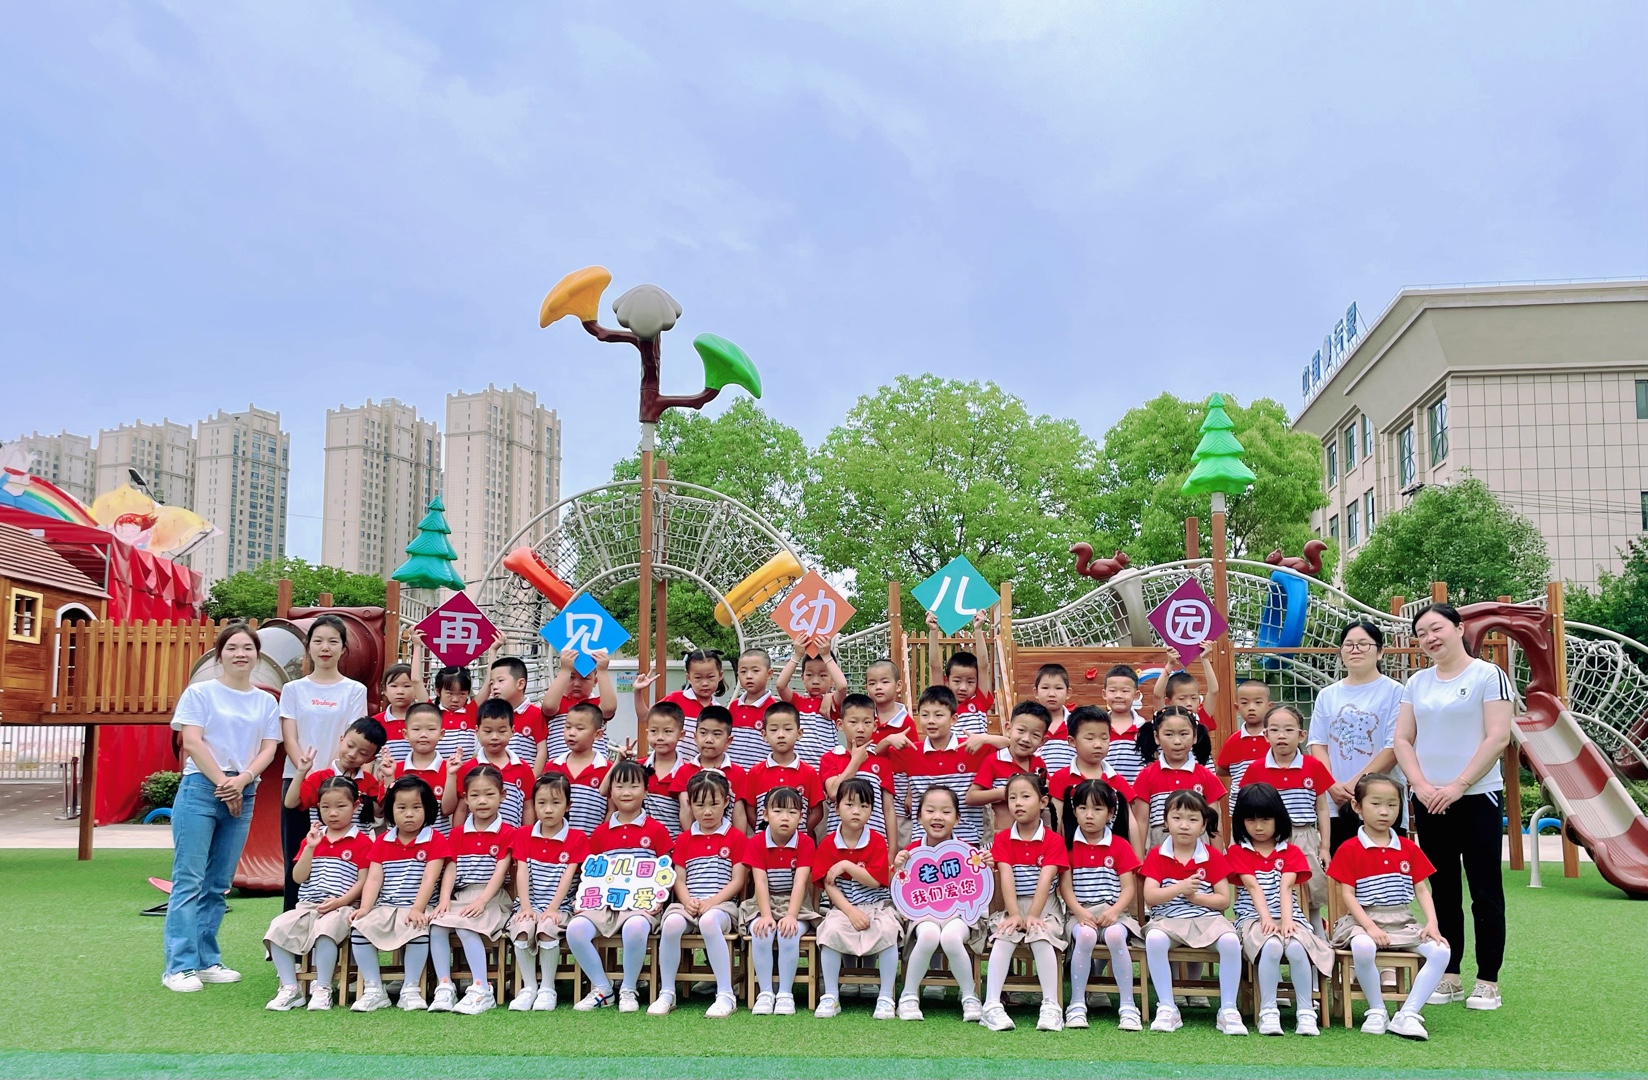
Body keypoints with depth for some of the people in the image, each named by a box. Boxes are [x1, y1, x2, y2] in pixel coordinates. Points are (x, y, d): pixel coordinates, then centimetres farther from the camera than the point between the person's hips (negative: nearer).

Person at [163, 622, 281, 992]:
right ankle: (179, 966, -5)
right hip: (201, 788, -4)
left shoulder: (266, 701, 13)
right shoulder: (200, 692, 2)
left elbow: (268, 748, 6)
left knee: (219, 884, 8)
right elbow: (192, 742, -7)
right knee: (189, 879, -7)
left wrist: (242, 780, -11)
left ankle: (207, 960, 14)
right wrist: (222, 783, -11)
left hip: (244, 793, 4)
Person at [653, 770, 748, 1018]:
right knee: (672, 923, -32)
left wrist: (710, 902, -13)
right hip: (688, 904, 3)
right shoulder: (684, 840, 16)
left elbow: (737, 881, 0)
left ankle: (726, 995, -31)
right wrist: (688, 901, -11)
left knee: (709, 921, -38)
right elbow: (679, 880, 10)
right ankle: (666, 993, -19)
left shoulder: (736, 838, 6)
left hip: (722, 905, -3)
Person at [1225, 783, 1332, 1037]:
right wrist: (1266, 918, -24)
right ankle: (1268, 1012, -26)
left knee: (1296, 947, -34)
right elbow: (1253, 887, -8)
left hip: (1289, 917, 2)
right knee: (1272, 945, -36)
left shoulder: (1291, 852, 12)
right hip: (1253, 918, -1)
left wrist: (1286, 919, -22)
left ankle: (1305, 1011, -19)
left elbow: (1285, 887, -5)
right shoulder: (1237, 852, 8)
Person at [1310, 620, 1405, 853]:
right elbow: (1317, 744, 8)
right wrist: (1333, 786, -8)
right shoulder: (1327, 696, 11)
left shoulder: (1394, 692, -1)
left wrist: (1356, 784, -13)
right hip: (1336, 805, 4)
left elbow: (1394, 747, -8)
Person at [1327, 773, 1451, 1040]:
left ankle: (1408, 1014, -17)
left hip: (1403, 922, 4)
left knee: (1441, 951, -22)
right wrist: (1370, 927, -19)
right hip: (1365, 920, -4)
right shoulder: (1349, 849, -1)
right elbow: (1348, 894, -6)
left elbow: (1422, 890, 10)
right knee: (1362, 947, -37)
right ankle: (1377, 1011, -13)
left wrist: (1432, 923, -7)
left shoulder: (1409, 848, 12)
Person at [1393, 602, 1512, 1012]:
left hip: (1477, 797, -5)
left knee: (1484, 891, 1)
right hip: (1429, 801, 5)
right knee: (1443, 891, 9)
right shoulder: (1417, 683, 10)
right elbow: (1403, 740, 8)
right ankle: (1449, 977, 16)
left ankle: (1488, 981, 8)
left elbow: (1498, 737, -12)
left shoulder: (1487, 675, -4)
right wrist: (1421, 785, -8)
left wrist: (1458, 786, -16)